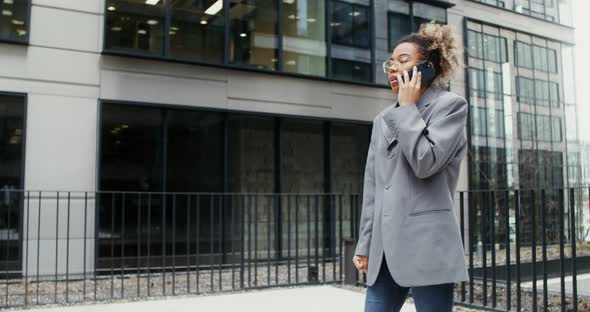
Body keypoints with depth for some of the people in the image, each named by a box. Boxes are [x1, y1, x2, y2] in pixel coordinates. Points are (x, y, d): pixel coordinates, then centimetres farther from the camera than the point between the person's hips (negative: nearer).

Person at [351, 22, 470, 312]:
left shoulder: (450, 105, 1)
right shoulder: (384, 119, 17)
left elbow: (425, 162, -14)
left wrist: (408, 107, -4)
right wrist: (365, 243, 13)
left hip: (426, 245, -6)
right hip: (386, 247, 6)